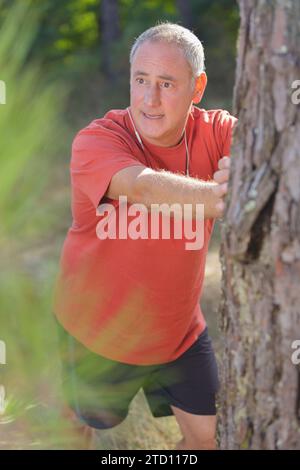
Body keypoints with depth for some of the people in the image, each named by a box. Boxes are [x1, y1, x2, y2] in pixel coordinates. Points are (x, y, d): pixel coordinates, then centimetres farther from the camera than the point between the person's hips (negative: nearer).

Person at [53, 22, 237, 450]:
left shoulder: (213, 132, -11)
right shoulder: (96, 140, -23)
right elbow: (143, 186, -44)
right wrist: (220, 197, -61)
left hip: (178, 330, 3)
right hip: (98, 331, -3)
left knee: (207, 433, 11)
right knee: (97, 427, 19)